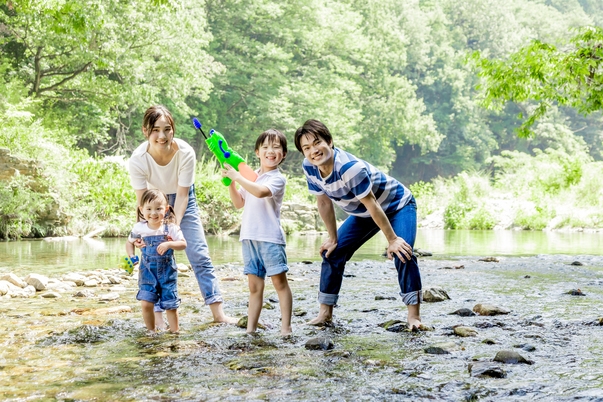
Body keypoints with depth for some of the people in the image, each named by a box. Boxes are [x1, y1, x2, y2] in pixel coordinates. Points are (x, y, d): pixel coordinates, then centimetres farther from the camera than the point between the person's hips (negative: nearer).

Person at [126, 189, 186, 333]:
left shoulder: (171, 228, -11)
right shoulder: (139, 228, -5)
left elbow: (183, 244, -14)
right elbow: (129, 242, 11)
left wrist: (169, 244, -31)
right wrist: (131, 256, -5)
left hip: (167, 271, -1)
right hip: (147, 271, 1)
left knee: (170, 304, 4)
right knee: (146, 303, -6)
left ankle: (175, 330, 21)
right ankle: (151, 331, 12)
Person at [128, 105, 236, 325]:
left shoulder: (185, 152, -31)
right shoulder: (138, 160, -31)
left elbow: (182, 195, -24)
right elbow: (142, 202, -24)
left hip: (182, 199, 0)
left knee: (199, 255, -4)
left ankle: (218, 313, -1)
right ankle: (158, 317, 0)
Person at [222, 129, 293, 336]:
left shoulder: (278, 178, -6)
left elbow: (260, 192, -26)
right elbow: (239, 203, 20)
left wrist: (237, 177, -20)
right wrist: (230, 183, 7)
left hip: (270, 237, -6)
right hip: (249, 238, 7)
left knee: (279, 281, -4)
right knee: (254, 285, 9)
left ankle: (286, 328, -3)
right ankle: (250, 329, 12)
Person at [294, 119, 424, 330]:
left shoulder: (349, 167, -38)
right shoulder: (309, 168, -17)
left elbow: (372, 204, -31)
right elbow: (324, 203, -4)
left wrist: (392, 239, -24)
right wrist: (332, 238, 2)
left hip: (397, 205, -7)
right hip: (363, 214, 7)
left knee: (402, 252, -26)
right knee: (332, 253, 2)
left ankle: (414, 316, -20)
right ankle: (325, 313, 12)